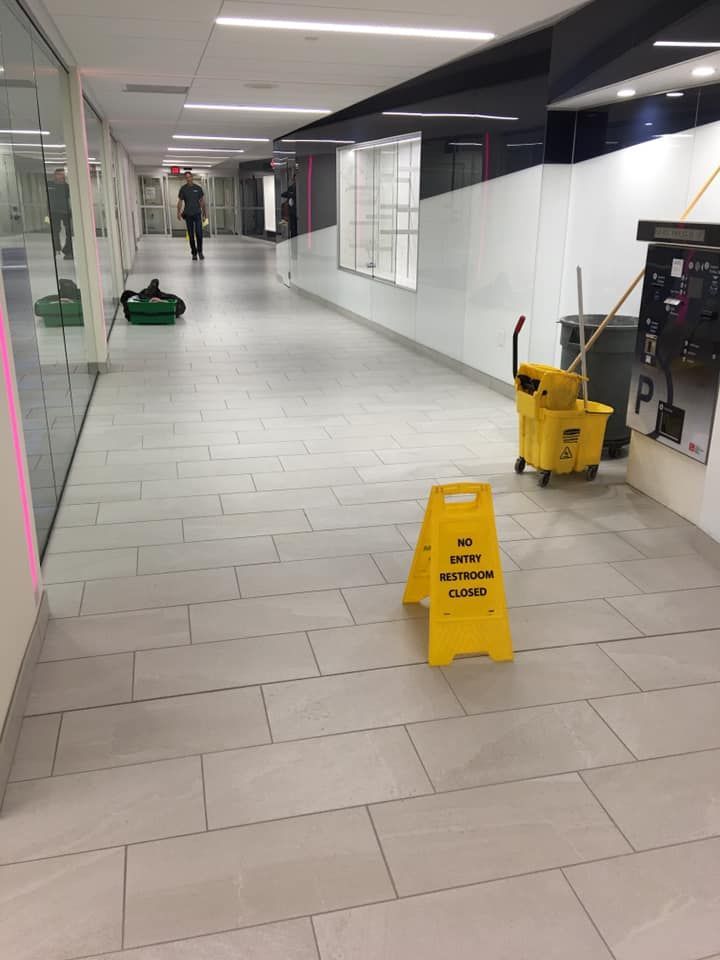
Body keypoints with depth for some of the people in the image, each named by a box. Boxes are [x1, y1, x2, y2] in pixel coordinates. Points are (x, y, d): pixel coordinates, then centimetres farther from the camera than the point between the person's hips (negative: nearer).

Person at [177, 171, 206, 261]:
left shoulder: (198, 188, 3)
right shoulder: (183, 189, 2)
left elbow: (202, 201, 8)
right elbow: (180, 201, 2)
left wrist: (204, 213, 6)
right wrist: (179, 213, -11)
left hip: (197, 214, -1)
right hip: (188, 215, 1)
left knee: (199, 233, -10)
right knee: (191, 235, 3)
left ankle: (200, 251, 7)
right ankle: (194, 253, 11)